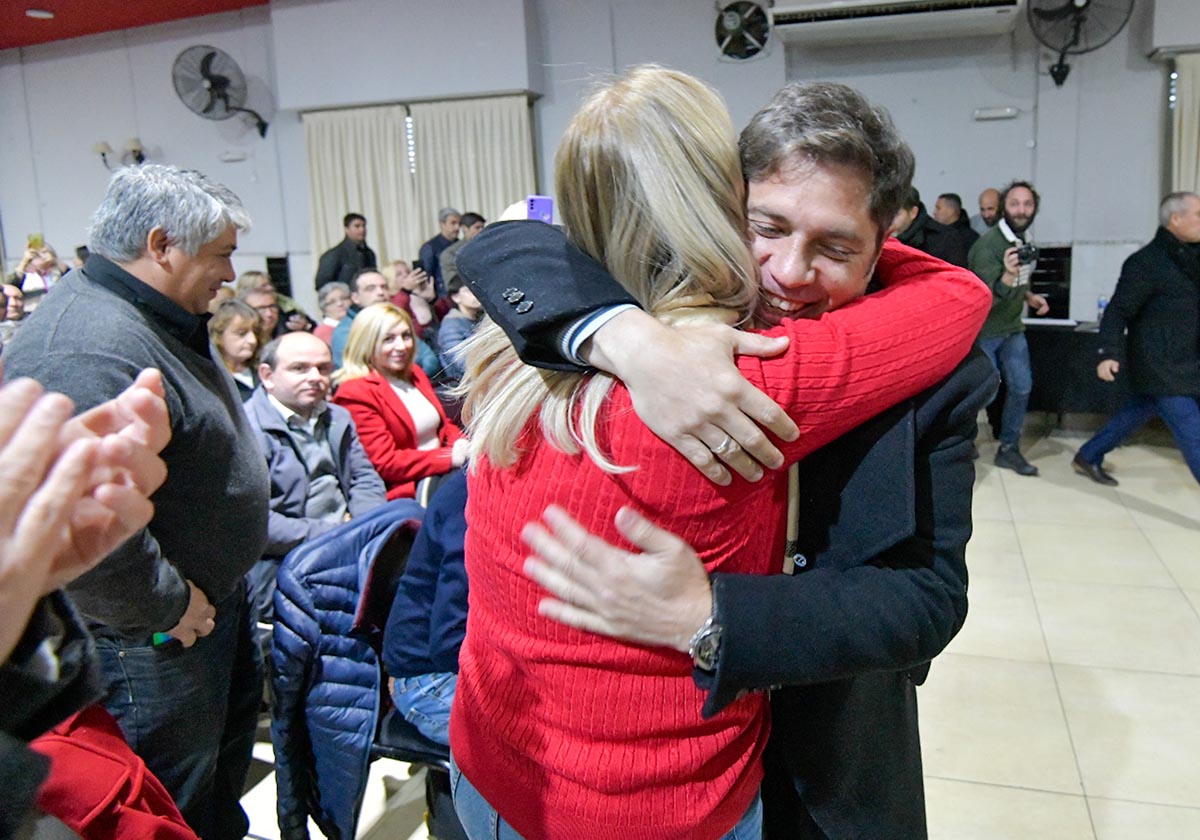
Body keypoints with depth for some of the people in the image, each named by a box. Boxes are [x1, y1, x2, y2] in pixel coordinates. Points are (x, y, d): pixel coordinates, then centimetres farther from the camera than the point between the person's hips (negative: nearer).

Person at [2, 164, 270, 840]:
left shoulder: (165, 321, 4)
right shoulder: (88, 352, -31)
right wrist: (166, 607, -23)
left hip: (215, 601, 10)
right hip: (153, 648, -10)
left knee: (230, 750, 29)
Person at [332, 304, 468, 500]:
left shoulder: (415, 374, 17)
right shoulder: (355, 394, -9)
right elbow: (384, 463, -14)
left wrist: (461, 444, -3)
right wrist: (449, 457, -19)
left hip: (443, 472, 8)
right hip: (408, 492, -8)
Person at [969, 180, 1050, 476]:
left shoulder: (1023, 241, 3)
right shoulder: (987, 245, -22)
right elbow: (987, 298, -30)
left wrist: (1029, 296, 3)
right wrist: (1007, 276, -47)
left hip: (1012, 328, 7)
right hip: (983, 330, -7)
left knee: (1022, 387, 4)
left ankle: (1009, 449, 15)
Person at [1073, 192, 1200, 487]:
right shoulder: (1146, 262, -16)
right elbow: (1118, 310, -18)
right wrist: (1109, 354, -26)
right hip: (1159, 365, -9)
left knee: (1137, 412, 19)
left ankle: (1088, 457, 33)